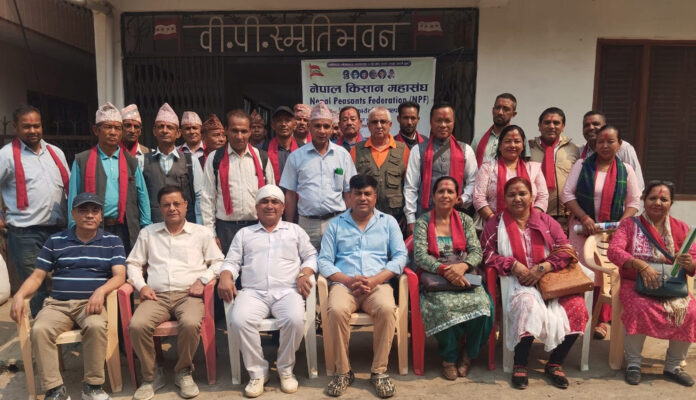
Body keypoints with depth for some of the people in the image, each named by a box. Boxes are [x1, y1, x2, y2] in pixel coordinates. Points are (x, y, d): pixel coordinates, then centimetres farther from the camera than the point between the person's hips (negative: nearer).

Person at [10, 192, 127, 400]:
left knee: (96, 326, -34)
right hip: (57, 304, 2)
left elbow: (119, 275, -2)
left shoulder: (112, 241, 9)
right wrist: (19, 295, -8)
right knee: (39, 330, -29)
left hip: (91, 303, -2)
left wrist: (101, 291, -23)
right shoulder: (55, 241, 14)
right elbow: (37, 276, 13)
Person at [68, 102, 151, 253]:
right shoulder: (82, 161, 6)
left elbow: (142, 197, 9)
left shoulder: (131, 162, 12)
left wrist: (146, 229, 3)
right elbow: (73, 198, 4)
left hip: (124, 230, 2)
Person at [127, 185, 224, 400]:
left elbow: (218, 262, 11)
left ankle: (184, 372, -6)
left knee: (191, 324, -34)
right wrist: (141, 285, 2)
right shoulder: (148, 233, 20)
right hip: (156, 296, 2)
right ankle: (151, 375, -4)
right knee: (137, 325, -29)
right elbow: (133, 263, 20)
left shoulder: (202, 233, 13)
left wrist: (202, 279, -6)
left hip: (188, 295, -2)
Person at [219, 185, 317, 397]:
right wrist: (225, 277, -5)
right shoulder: (244, 233, 24)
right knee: (238, 321, -30)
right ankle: (257, 372, -9)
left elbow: (311, 256, 16)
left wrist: (304, 274, -4)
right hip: (253, 292, 1)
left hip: (287, 291, -1)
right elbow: (232, 261, 17)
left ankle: (286, 369, -6)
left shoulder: (295, 230, 21)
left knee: (295, 320, -32)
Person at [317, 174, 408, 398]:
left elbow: (401, 256, 5)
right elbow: (324, 261, 7)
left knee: (387, 309, -33)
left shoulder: (388, 222, 15)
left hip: (378, 284, 0)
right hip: (344, 284, 0)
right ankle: (343, 371, -12)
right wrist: (348, 280, -12)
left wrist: (375, 280, -11)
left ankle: (379, 371, -14)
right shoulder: (336, 224, 14)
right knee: (337, 310, -32)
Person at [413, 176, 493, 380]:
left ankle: (468, 354, 1)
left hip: (465, 278, 2)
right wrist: (444, 269, -23)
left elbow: (476, 252, 2)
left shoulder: (465, 220, 13)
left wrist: (461, 266, -20)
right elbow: (419, 256, -7)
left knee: (482, 303, -28)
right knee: (445, 305, -34)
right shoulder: (423, 222, 5)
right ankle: (449, 357, -4)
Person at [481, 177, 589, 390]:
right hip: (516, 282, -3)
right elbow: (488, 254, 0)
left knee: (576, 307, -23)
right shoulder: (496, 224, 7)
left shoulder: (546, 221, 12)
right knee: (529, 304, -35)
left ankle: (555, 364, -3)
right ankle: (520, 365, -15)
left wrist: (542, 268, -14)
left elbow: (565, 250, 2)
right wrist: (514, 265, -16)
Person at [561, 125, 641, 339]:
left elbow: (634, 202, 7)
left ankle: (601, 320, 18)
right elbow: (567, 194, -5)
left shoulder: (626, 170, 5)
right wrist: (585, 218, -16)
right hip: (583, 228, -1)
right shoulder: (582, 165, 0)